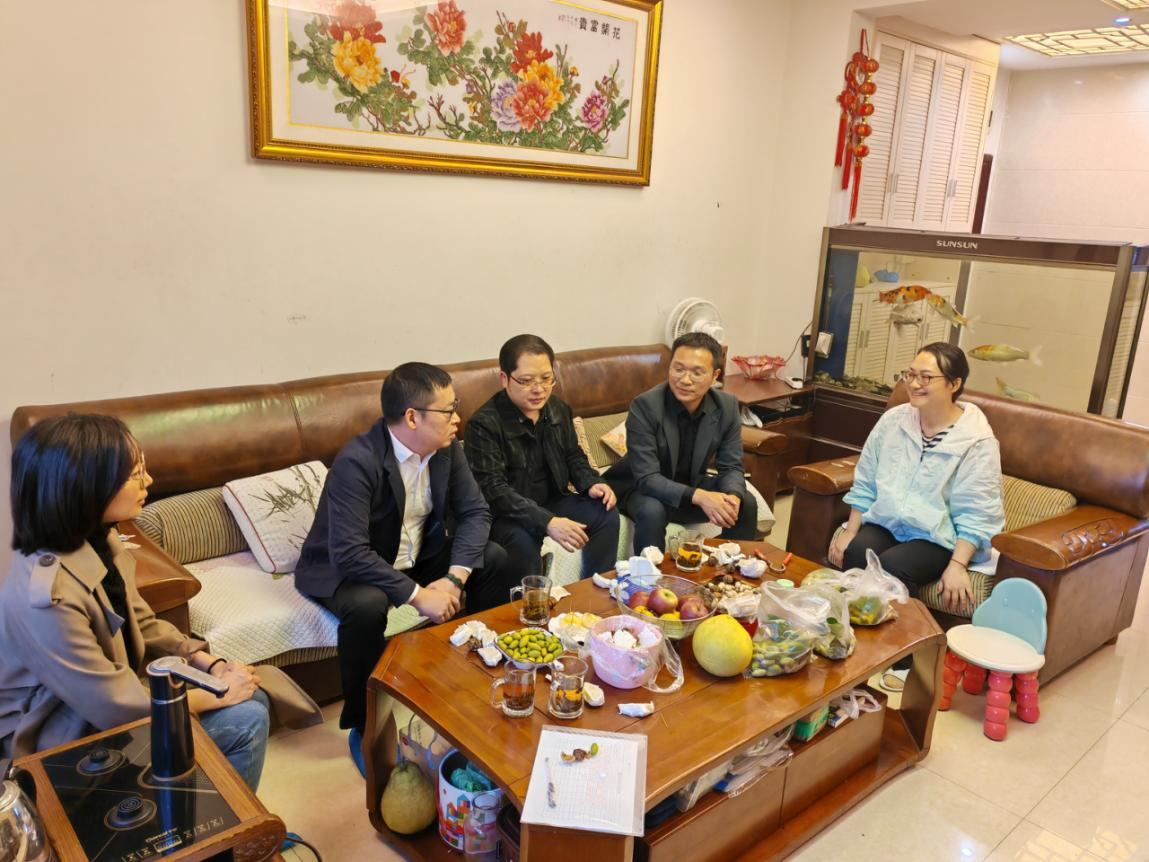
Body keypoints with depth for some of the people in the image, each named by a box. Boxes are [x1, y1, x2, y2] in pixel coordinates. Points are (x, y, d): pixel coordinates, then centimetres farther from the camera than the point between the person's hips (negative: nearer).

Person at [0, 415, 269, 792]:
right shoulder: (48, 596, -33)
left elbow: (144, 625, 7)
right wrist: (217, 694, -17)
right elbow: (117, 708, -27)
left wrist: (211, 665, -7)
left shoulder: (101, 544, -6)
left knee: (253, 698, 5)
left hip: (113, 693, 8)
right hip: (73, 743, -8)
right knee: (245, 721, -11)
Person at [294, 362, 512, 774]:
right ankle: (364, 727, -13)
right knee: (367, 605, -38)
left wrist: (455, 577, -22)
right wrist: (418, 595, -33)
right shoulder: (357, 461, -30)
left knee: (494, 559, -9)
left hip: (416, 556, 7)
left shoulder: (446, 448, -9)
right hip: (344, 568, -6)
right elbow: (350, 553, -35)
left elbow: (475, 511, -7)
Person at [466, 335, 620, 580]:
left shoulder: (558, 409, 3)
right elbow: (493, 489, -26)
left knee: (607, 514, -9)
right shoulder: (484, 424, -20)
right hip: (506, 514, -6)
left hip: (552, 502, 7)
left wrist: (591, 484, -7)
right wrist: (547, 522, -36)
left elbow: (573, 457, 17)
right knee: (523, 540, -35)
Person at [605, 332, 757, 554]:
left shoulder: (727, 405, -13)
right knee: (652, 512, -35)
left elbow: (731, 467, -7)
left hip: (692, 485, 5)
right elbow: (647, 478, -29)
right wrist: (699, 497, -42)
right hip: (640, 487, -4)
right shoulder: (645, 406, -27)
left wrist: (733, 496, -31)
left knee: (746, 504, -15)